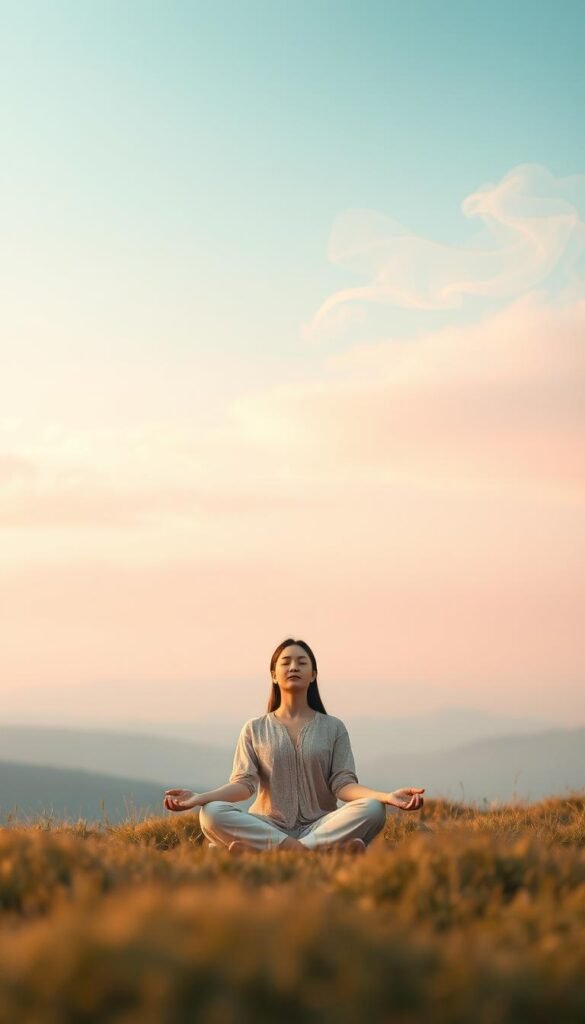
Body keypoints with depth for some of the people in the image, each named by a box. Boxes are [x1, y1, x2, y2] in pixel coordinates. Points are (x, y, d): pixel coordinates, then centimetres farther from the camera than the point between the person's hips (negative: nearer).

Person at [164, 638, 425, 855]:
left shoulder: (333, 727, 13)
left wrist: (386, 796, -19)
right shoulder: (255, 729, 14)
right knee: (211, 814, -29)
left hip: (321, 825, 1)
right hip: (267, 826, 0)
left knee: (372, 809, -30)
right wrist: (201, 797, -19)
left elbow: (343, 784, 2)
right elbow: (244, 782, 1)